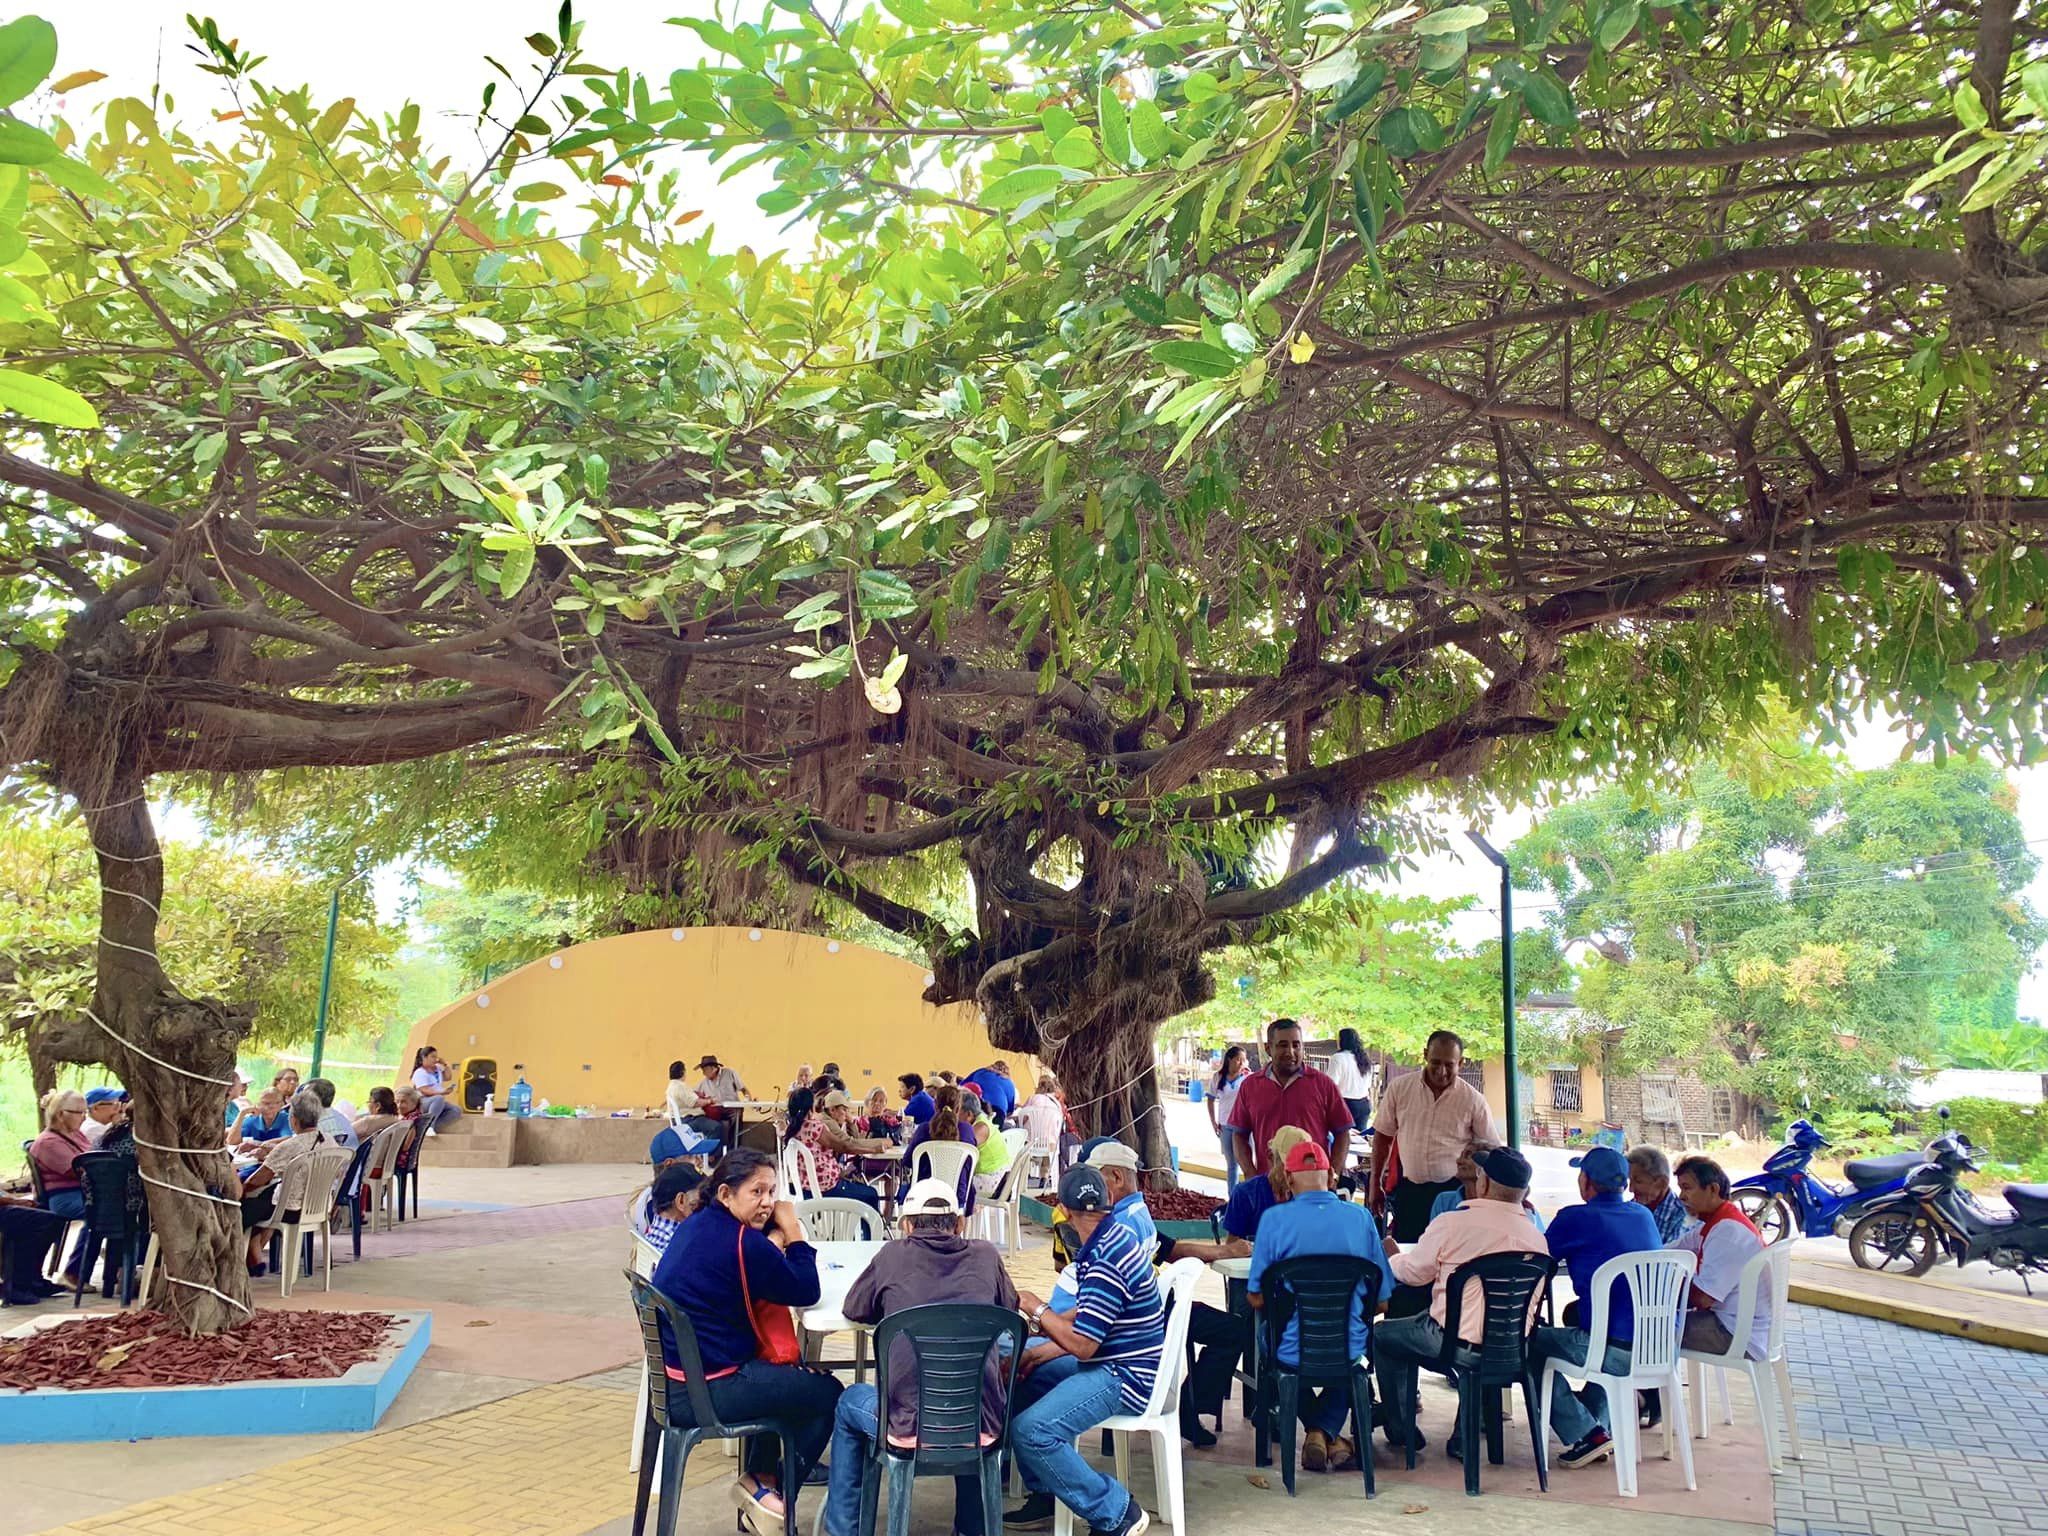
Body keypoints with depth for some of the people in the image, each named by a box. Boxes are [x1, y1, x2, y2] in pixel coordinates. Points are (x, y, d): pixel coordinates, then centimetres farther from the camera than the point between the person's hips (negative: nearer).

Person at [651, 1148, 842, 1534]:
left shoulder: (697, 1225, 6)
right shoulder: (744, 1244, -23)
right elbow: (807, 1292, -14)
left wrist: (776, 1238, -2)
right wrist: (792, 1231, -6)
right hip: (705, 1393, -10)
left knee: (790, 1373, 28)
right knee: (827, 1393, 4)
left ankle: (759, 1479, 32)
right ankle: (775, 1497, 19)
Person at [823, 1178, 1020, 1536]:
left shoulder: (892, 1255, 2)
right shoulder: (986, 1256, 5)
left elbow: (852, 1310, 18)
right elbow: (1010, 1309, 23)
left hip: (911, 1428, -2)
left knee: (850, 1403, 31)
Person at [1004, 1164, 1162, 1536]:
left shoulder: (1105, 1262, -24)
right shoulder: (1115, 1238, 7)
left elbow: (1081, 1345, -23)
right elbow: (1085, 1322, 13)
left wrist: (1035, 1307, -11)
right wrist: (1037, 1354, 6)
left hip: (1125, 1378, -11)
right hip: (1112, 1362, 11)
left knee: (1032, 1429, -23)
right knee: (1021, 1383, 16)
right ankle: (1043, 1496, 22)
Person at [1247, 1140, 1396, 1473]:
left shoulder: (1274, 1218, -9)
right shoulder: (1360, 1217, -3)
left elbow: (1256, 1299, -5)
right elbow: (1381, 1300, 4)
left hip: (1292, 1353, -2)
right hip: (1348, 1352, 2)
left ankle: (1317, 1432, 19)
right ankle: (1329, 1432, 17)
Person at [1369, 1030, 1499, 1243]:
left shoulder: (1473, 1100, -4)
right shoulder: (1399, 1088, -1)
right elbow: (1383, 1137, 7)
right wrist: (1375, 1185, 8)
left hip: (1453, 1190, -1)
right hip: (1409, 1190, 2)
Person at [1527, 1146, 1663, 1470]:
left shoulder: (1575, 1218, -6)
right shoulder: (1643, 1216, 13)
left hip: (1620, 1352, -7)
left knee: (1531, 1344, 9)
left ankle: (1587, 1434, 4)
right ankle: (1599, 1424, 29)